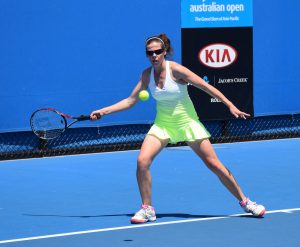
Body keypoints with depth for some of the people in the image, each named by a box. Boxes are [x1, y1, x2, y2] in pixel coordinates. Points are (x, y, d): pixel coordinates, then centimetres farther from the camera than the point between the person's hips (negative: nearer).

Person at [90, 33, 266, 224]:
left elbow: (205, 86, -15)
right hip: (163, 124, 3)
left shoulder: (175, 69, -17)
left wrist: (231, 106, -20)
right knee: (142, 161, -17)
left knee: (214, 164, -4)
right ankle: (147, 209, -2)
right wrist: (104, 111, -5)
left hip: (187, 122, -3)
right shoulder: (147, 74, -3)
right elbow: (130, 101, 3)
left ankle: (245, 202, 11)